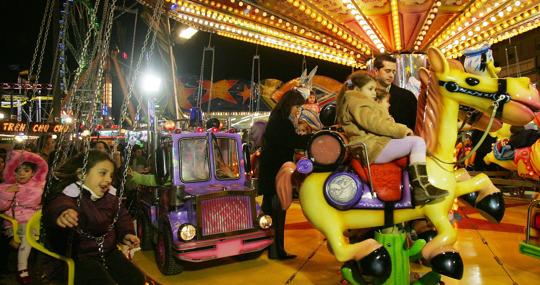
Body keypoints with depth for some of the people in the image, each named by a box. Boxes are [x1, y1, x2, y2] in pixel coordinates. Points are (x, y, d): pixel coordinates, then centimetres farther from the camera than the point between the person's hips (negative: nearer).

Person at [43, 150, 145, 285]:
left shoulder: (111, 196, 3)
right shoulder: (71, 195, -19)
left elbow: (122, 216, 17)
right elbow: (58, 206, -42)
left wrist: (126, 234, -2)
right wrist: (62, 213, -66)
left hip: (109, 251, 6)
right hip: (80, 256, -6)